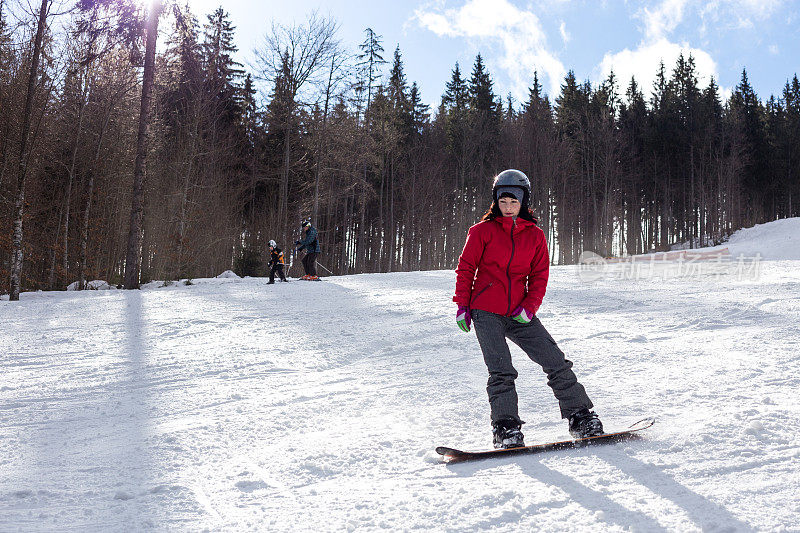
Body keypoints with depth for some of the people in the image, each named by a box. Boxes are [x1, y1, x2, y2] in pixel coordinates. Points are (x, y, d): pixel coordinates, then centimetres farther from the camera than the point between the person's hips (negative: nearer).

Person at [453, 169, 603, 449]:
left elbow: (539, 276, 9)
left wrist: (530, 307, -6)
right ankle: (506, 429, -3)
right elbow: (466, 268, 3)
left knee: (557, 363, 1)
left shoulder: (535, 235, 9)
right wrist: (462, 306, -3)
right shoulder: (483, 231, 1)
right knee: (501, 372, -13)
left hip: (519, 313, 3)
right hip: (486, 312, -3)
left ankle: (580, 418, 14)